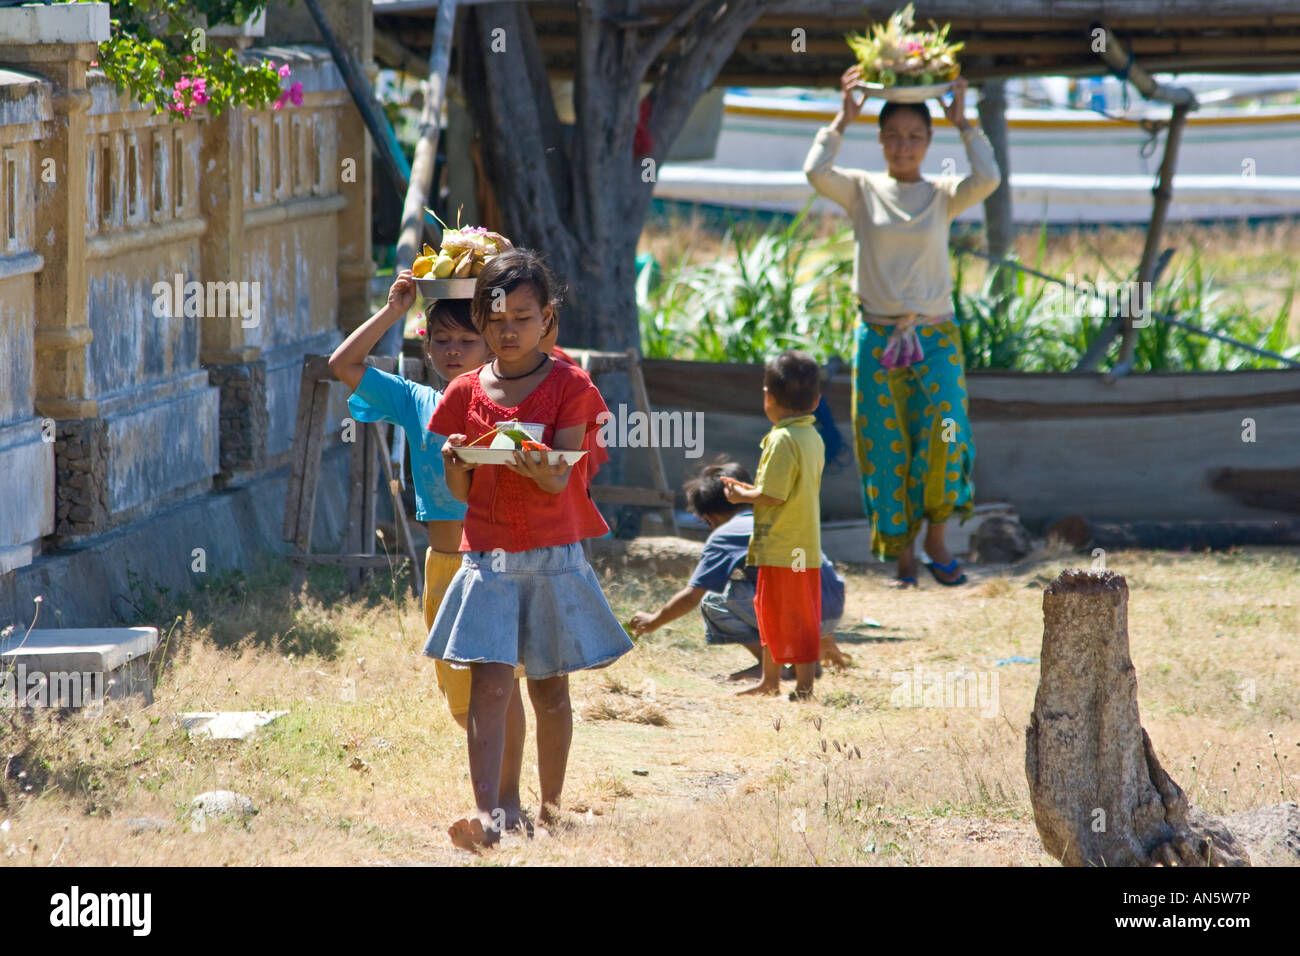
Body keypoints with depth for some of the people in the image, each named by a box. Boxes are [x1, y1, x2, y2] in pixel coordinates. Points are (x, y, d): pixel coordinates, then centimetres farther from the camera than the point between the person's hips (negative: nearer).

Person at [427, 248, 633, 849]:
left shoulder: (569, 386, 0)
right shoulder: (467, 394, 6)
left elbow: (561, 478, -9)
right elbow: (460, 491, 7)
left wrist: (536, 468, -32)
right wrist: (457, 462, -15)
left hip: (554, 557, -1)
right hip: (487, 556, 1)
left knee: (550, 688, 8)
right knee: (489, 683, -11)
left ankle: (551, 806, 22)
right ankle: (486, 814, -19)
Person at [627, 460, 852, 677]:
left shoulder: (725, 535, 3)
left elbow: (691, 596, 4)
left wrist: (653, 622, 22)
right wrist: (827, 642, 40)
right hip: (833, 615, 7)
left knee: (712, 602, 3)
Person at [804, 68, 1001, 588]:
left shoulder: (943, 195, 6)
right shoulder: (864, 190, 5)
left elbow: (988, 179, -13)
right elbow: (816, 172, -14)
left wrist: (963, 123, -6)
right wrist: (843, 120, -8)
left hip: (935, 339, 0)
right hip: (878, 339, 0)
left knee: (944, 436, -18)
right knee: (885, 449, 0)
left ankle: (936, 536, 0)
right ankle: (902, 557, 10)